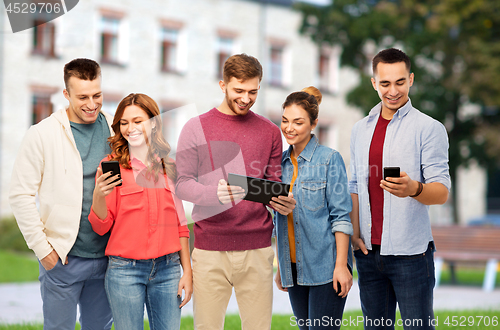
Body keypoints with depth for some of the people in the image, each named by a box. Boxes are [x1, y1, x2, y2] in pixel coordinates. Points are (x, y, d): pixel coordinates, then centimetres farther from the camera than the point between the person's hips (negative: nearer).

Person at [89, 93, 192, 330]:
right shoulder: (112, 166, -1)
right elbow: (101, 227, -3)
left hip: (168, 268, 3)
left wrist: (187, 271, 10)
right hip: (124, 270, -3)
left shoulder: (168, 167, 9)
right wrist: (99, 196, -21)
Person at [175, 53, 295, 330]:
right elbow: (182, 185, -1)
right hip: (209, 248, -2)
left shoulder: (269, 132, 12)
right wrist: (215, 193, -22)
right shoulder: (196, 128, 5)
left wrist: (283, 203, -10)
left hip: (257, 249, 2)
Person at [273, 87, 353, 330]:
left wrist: (341, 265, -14)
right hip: (294, 268, 5)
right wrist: (280, 267, 15)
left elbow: (341, 216, -9)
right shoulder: (282, 162, 10)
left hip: (325, 267, -5)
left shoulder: (329, 159, -6)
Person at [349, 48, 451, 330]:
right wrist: (354, 233, 5)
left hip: (410, 252, -5)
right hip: (369, 251, 5)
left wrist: (414, 188, -31)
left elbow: (442, 192, -10)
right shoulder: (361, 129, 13)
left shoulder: (429, 128, -4)